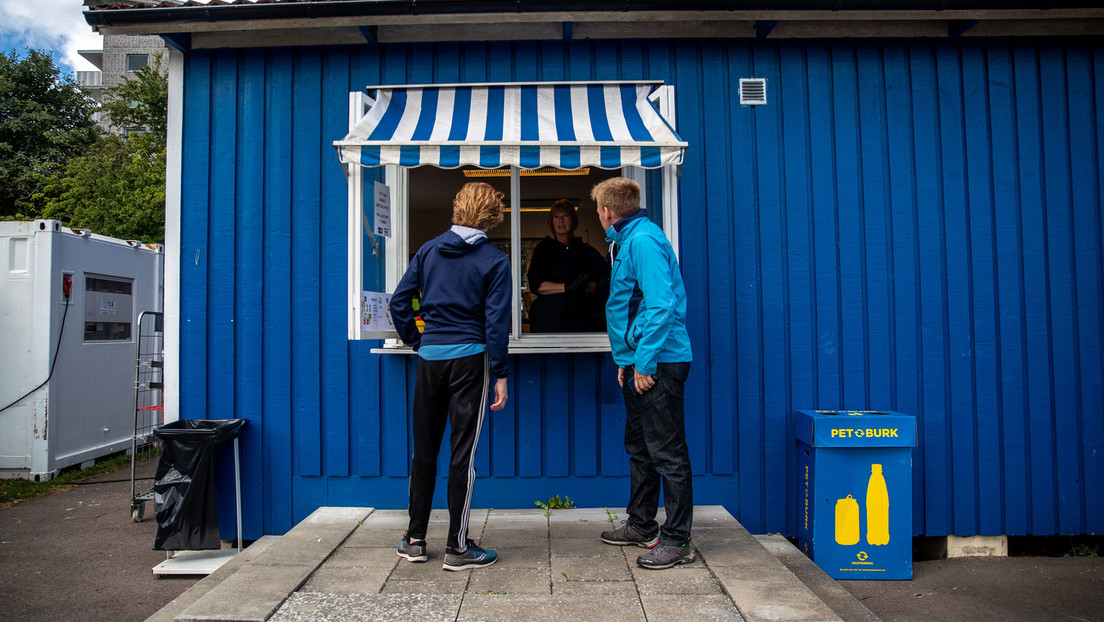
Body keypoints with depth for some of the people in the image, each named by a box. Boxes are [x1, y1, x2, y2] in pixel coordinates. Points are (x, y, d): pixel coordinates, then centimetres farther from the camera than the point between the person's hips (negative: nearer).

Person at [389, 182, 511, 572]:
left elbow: (399, 302, 5)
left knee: (424, 451, 13)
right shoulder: (493, 261, -4)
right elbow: (496, 321, -9)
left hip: (430, 357, 4)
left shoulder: (429, 251, 7)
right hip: (469, 358, -4)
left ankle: (414, 540, 24)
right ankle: (457, 548, 9)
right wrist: (500, 374, -6)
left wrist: (415, 341, 16)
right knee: (463, 455, 2)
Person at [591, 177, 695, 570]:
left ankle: (676, 541, 7)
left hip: (658, 364, -11)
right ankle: (641, 526, 32)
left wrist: (644, 362, -22)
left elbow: (661, 306, -23)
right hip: (639, 363, 11)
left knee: (668, 453, -3)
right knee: (640, 449, 19)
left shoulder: (643, 240, -14)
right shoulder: (628, 241, 18)